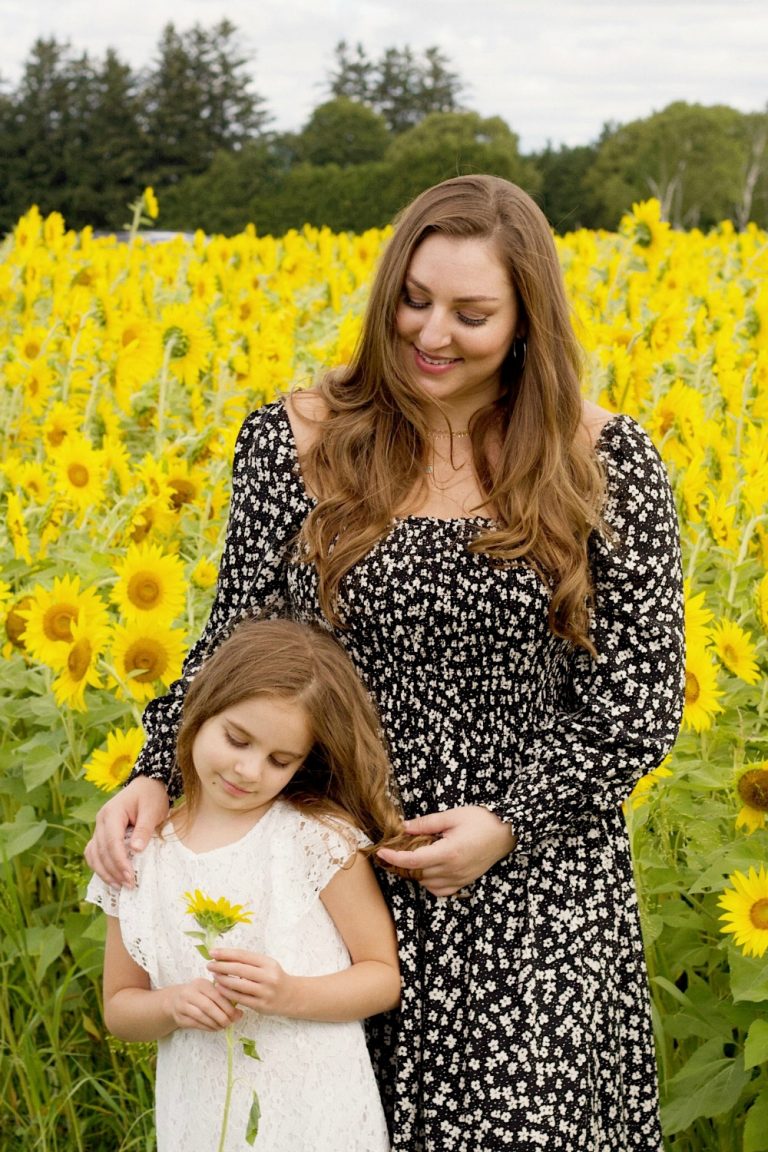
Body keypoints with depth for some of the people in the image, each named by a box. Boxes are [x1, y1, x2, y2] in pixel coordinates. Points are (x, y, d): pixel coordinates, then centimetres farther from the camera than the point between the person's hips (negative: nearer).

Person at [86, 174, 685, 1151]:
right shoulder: (296, 440, -3)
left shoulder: (606, 465, -5)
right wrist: (157, 778, -11)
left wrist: (510, 821, -14)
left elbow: (642, 697, -3)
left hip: (533, 887, -1)